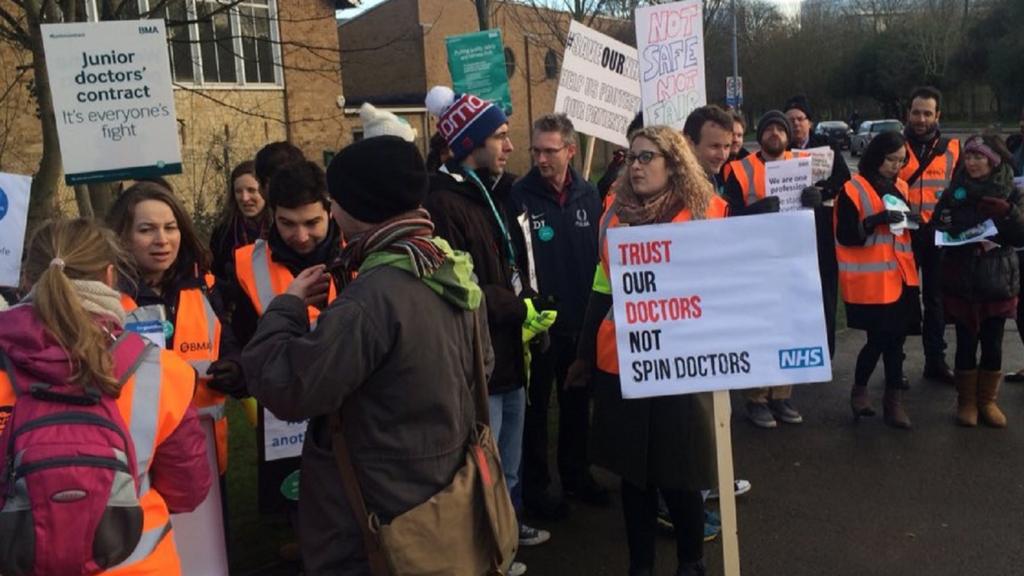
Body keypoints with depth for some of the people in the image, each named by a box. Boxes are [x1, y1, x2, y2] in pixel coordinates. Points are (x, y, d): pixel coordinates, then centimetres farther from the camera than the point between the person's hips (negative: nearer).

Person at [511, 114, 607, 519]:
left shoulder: (588, 195, 2)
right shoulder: (519, 195, -11)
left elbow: (600, 253, 6)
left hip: (581, 319, 4)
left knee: (577, 401, 18)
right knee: (535, 405, 9)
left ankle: (576, 473, 36)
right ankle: (534, 484, 24)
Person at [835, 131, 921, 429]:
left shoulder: (900, 187, 14)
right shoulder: (853, 190, -7)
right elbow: (846, 236, -13)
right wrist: (877, 220, -23)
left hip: (899, 276, 6)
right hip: (870, 279, -6)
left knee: (895, 338, 8)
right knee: (880, 339, -3)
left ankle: (894, 400, 16)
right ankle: (859, 389, 21)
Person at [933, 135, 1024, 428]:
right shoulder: (954, 192, 2)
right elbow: (937, 230, -1)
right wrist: (968, 239, -18)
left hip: (998, 282, 0)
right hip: (961, 281, 0)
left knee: (992, 345, 6)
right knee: (966, 343, 4)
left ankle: (987, 400, 22)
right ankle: (966, 401, 18)